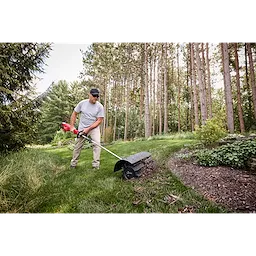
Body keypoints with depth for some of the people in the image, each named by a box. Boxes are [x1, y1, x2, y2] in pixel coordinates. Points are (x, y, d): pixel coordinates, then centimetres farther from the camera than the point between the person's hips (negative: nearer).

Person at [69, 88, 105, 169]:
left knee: (97, 144, -18)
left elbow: (99, 120, -13)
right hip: (82, 128, 2)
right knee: (78, 146, 10)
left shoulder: (100, 106, -11)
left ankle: (96, 165, -10)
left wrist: (88, 129, -18)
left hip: (94, 128, -1)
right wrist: (72, 126, 0)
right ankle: (73, 163, 27)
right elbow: (74, 114, 4)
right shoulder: (82, 103, -5)